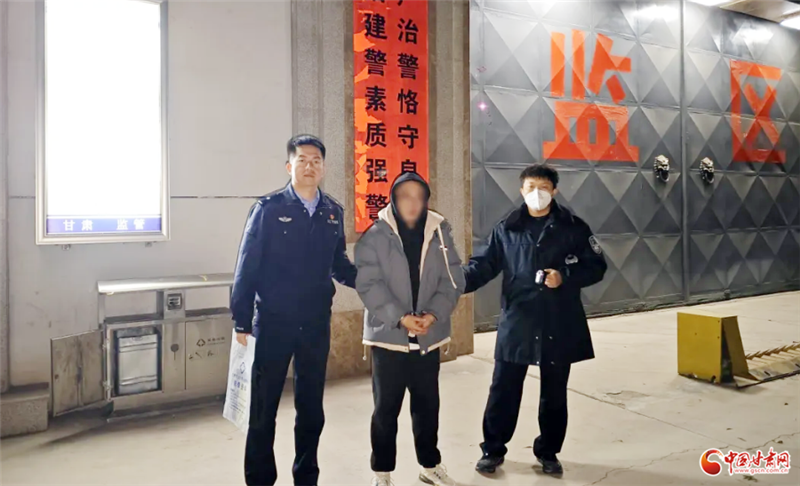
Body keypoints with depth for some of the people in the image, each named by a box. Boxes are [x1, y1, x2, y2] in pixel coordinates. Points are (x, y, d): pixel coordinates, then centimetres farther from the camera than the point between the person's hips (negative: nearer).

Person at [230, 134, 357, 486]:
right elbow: (247, 267, -7)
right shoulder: (269, 209, -7)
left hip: (316, 324, 4)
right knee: (264, 407, 8)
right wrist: (241, 321, -9)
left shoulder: (333, 212, 4)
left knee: (311, 406, 15)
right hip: (273, 322, -3)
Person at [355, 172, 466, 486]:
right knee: (386, 407, 8)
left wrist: (434, 313, -15)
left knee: (428, 405, 16)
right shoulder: (375, 236, -7)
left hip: (428, 337, 3)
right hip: (388, 337, -3)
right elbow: (369, 285, -12)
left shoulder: (440, 233, 2)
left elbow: (453, 280, 0)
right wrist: (400, 317, -21)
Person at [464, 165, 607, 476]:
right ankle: (492, 450, 23)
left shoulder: (573, 227, 2)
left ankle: (548, 452, 32)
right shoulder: (507, 229, 4)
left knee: (554, 393, 13)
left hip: (559, 326, 0)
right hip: (516, 323, 0)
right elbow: (486, 264, 1)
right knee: (503, 390, 6)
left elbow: (596, 267, 3)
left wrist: (565, 277, -15)